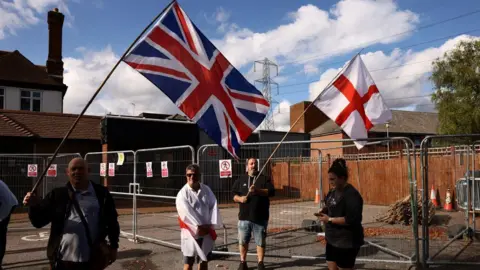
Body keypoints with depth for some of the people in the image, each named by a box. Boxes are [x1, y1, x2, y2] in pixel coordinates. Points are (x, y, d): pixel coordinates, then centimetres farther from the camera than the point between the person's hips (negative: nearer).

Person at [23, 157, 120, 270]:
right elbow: (39, 221, 3)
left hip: (91, 260, 0)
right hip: (63, 260, 0)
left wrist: (113, 246, 8)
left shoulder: (101, 194, 4)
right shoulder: (58, 195, 4)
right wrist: (33, 205, -16)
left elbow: (112, 221, 9)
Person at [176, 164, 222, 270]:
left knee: (204, 260, 16)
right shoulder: (183, 193, -10)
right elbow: (187, 213, -18)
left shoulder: (206, 190, 4)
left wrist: (211, 225, -13)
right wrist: (199, 227, -19)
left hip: (206, 232, 4)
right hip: (191, 233, -4)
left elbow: (214, 206, -3)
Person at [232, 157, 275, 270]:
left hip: (260, 217, -1)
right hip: (244, 216, 2)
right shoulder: (240, 180, 10)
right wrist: (240, 198, -13)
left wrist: (258, 190, -22)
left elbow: (271, 192, -9)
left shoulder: (264, 179, 4)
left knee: (261, 242, 5)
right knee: (243, 241, 7)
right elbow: (233, 194, 9)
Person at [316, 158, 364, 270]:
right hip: (332, 239, 9)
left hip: (347, 242, -8)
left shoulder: (351, 195, -20)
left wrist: (330, 219, -22)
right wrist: (323, 212, 2)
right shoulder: (333, 191, 7)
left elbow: (351, 220, -27)